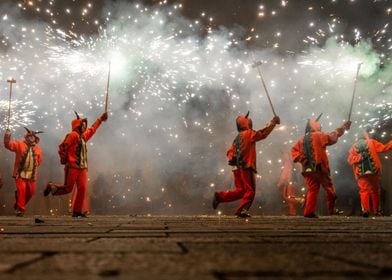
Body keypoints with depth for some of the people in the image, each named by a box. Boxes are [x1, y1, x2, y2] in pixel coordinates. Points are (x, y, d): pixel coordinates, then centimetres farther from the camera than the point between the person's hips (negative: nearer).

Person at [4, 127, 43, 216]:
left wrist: (33, 166, 3)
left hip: (32, 175, 4)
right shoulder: (19, 144, 2)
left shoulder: (38, 149, 8)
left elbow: (39, 161, 18)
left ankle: (18, 206, 30)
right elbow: (9, 145, -9)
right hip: (20, 173, -4)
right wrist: (7, 136, -25)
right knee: (21, 190, -16)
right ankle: (20, 209, -6)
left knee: (30, 192, 9)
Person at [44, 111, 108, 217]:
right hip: (72, 167, -8)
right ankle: (51, 187, 22)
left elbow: (92, 130, 34)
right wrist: (64, 160, -9)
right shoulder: (73, 135, -8)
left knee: (82, 189, -2)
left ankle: (78, 211, 2)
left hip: (82, 168, 8)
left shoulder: (83, 136, 18)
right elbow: (62, 147, -14)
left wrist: (100, 119, 35)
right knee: (67, 188, -4)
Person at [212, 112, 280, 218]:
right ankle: (242, 210, -8)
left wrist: (232, 160, 8)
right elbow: (262, 133, -13)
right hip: (246, 167, -8)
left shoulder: (238, 138, 20)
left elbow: (230, 152, 18)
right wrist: (272, 123, -5)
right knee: (250, 191, -3)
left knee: (241, 191, 13)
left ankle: (219, 196, 5)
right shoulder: (248, 134, -6)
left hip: (237, 168, 8)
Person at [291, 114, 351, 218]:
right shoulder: (318, 136, -3)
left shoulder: (302, 139, 15)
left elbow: (294, 150, 8)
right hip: (319, 168, -6)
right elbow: (333, 136, -2)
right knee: (329, 189, 6)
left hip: (307, 169, 6)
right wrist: (344, 127, 7)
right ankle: (333, 210, 6)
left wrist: (300, 158, 2)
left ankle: (309, 212, -5)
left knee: (312, 190, 7)